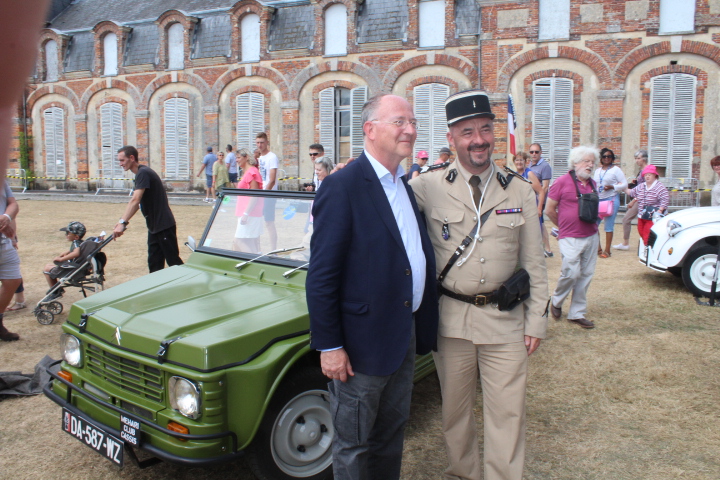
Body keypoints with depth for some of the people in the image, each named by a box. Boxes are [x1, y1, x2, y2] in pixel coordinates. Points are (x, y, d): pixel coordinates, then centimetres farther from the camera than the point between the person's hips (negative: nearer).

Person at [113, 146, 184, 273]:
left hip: (164, 225, -10)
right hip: (154, 226, 10)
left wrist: (122, 222, -33)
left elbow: (135, 201, -27)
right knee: (154, 264, 11)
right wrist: (124, 220, 8)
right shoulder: (141, 173, 14)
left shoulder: (143, 173, -16)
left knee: (174, 262, -4)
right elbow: (138, 202, 16)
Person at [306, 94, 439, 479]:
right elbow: (321, 276, -18)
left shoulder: (404, 187, 9)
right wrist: (329, 346, -18)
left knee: (392, 434, 24)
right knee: (353, 446, 12)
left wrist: (422, 327, 10)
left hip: (406, 337, 8)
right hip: (362, 343, -8)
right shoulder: (342, 187, -16)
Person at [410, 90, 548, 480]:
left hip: (505, 319, 1)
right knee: (455, 408, 16)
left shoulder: (519, 192, 2)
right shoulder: (428, 187, -5)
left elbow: (533, 263, 5)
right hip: (450, 317, 0)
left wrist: (536, 320, 3)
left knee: (507, 412, 6)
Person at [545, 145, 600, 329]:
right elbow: (549, 210, -2)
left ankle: (577, 313, 18)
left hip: (591, 236, 6)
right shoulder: (563, 182, -6)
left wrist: (598, 214, 9)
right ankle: (556, 301, 17)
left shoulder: (593, 184, 13)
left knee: (586, 275, 7)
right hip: (570, 238, -6)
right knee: (571, 273, -11)